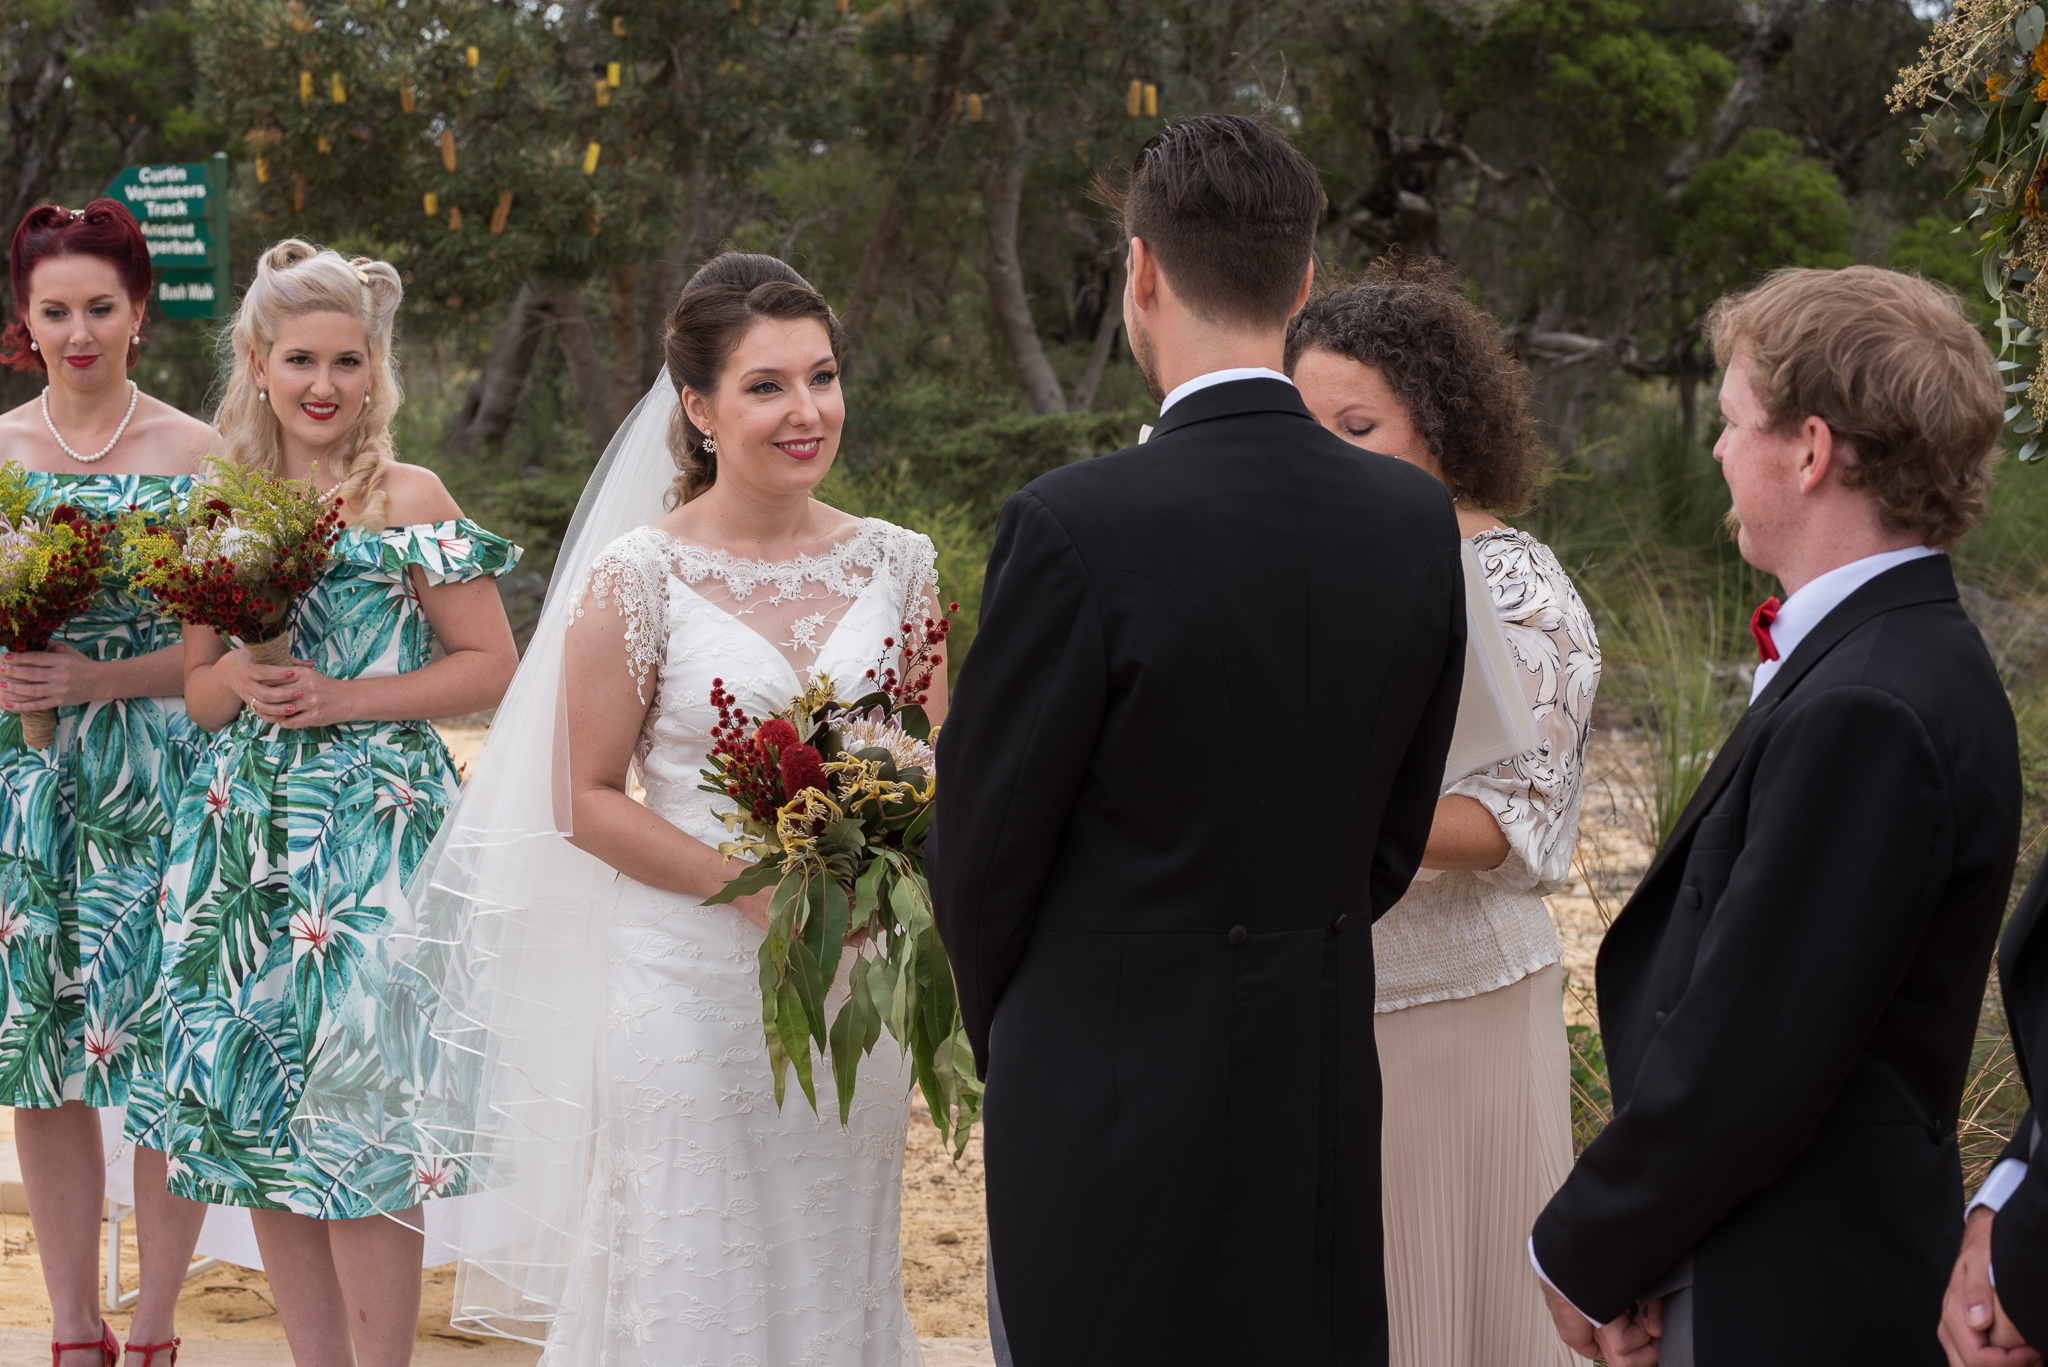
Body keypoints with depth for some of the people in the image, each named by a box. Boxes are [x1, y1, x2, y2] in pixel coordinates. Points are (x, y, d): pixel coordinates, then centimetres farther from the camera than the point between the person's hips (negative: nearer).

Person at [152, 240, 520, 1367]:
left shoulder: (407, 501, -3)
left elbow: (491, 666, -5)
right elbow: (198, 691, 15)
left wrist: (344, 699, -13)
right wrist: (238, 676, -8)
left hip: (371, 842, -5)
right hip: (244, 840, 5)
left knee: (362, 1112, -6)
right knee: (259, 1117, 5)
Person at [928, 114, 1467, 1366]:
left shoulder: (1076, 526, -17)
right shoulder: (1417, 520, -1)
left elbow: (985, 841, -8)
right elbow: (1396, 835, 8)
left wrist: (1007, 1031, 11)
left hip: (1110, 1089, -5)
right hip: (1322, 1088, 5)